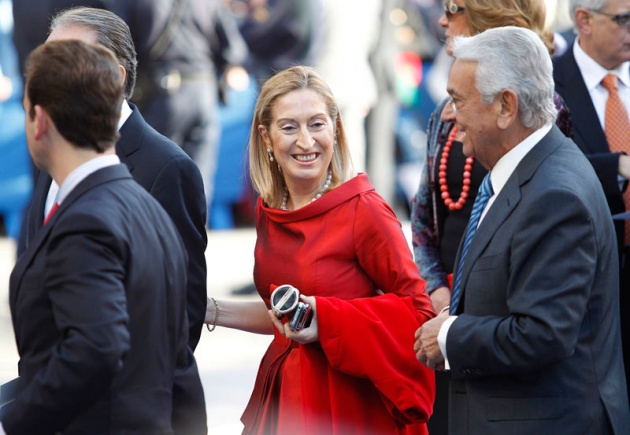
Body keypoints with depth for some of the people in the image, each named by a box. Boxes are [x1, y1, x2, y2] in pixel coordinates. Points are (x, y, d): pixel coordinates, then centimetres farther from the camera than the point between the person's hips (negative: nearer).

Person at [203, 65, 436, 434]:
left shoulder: (365, 211, -14)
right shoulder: (269, 211, 5)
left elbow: (418, 312, -13)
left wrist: (327, 321, -22)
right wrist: (210, 310, 10)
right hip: (283, 398, 6)